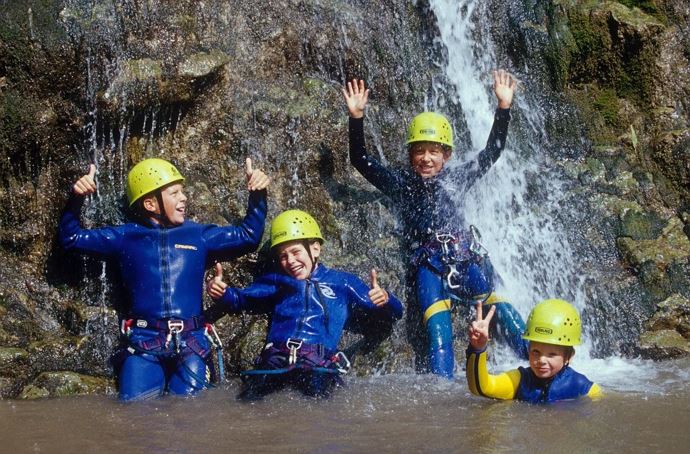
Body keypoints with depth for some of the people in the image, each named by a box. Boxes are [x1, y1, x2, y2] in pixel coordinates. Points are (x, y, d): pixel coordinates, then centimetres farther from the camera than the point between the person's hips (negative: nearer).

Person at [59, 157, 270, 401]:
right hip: (144, 342, -1)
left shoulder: (199, 235, 14)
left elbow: (248, 236, 22)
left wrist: (257, 197, 10)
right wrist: (76, 199, -2)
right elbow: (71, 238, 13)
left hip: (190, 342, 1)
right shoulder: (126, 237, 12)